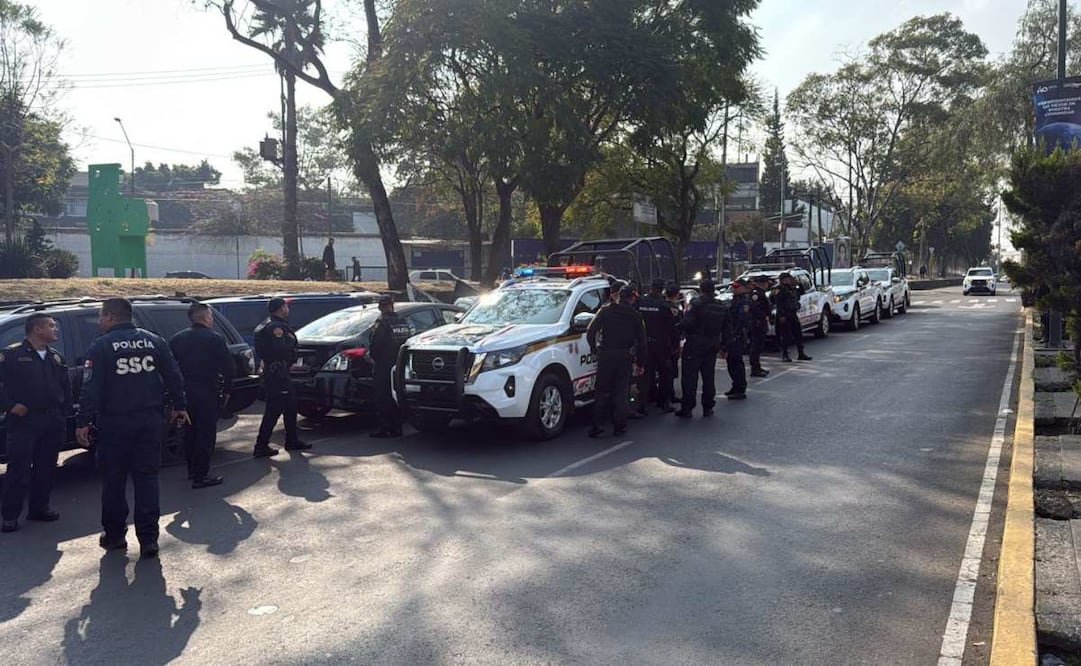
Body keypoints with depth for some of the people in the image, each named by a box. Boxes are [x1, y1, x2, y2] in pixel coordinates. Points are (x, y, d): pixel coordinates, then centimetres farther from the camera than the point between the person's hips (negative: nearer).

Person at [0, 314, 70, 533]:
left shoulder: (56, 357, 14)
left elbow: (66, 387, 21)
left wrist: (63, 412, 13)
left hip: (52, 422, 6)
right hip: (24, 421, -6)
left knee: (46, 468, 11)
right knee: (18, 470, -4)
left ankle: (39, 508, 23)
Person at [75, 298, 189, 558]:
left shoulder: (102, 345, -6)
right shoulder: (153, 341, 5)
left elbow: (91, 387, -11)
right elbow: (174, 377, 6)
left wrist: (83, 422, -9)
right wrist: (179, 406, 17)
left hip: (115, 422, -3)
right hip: (150, 420, 3)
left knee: (114, 479, 11)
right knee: (147, 476, 6)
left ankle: (114, 535, 19)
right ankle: (149, 538, 2)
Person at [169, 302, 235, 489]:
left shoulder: (177, 339, 5)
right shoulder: (215, 339, -10)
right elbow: (229, 367, -11)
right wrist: (226, 390, 1)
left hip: (185, 392, 6)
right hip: (208, 393, -5)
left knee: (190, 432, 18)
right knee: (206, 433, -1)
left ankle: (192, 470, 28)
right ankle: (200, 475, -2)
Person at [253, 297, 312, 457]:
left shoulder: (268, 325, 18)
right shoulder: (277, 327, -16)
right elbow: (281, 350, -23)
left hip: (273, 371, 11)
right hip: (277, 372, -11)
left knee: (291, 406, 18)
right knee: (274, 410, -8)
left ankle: (292, 441, 26)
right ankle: (261, 446, -5)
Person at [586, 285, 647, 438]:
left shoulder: (605, 311, 1)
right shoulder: (635, 315, 3)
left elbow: (590, 332, -5)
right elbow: (641, 340, 5)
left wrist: (594, 349, 6)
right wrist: (641, 361, 11)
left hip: (605, 355, 0)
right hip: (625, 357, 0)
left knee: (602, 391, 5)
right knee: (622, 391, 7)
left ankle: (597, 425, 2)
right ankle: (619, 425, 6)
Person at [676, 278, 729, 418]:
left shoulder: (696, 304, -14)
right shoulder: (722, 308, 7)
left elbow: (687, 324, -21)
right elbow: (725, 330, 13)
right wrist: (724, 347, 19)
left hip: (695, 345, -5)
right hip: (712, 346, 6)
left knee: (690, 377, -1)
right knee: (708, 377, 13)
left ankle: (687, 408, -1)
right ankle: (708, 407, 17)